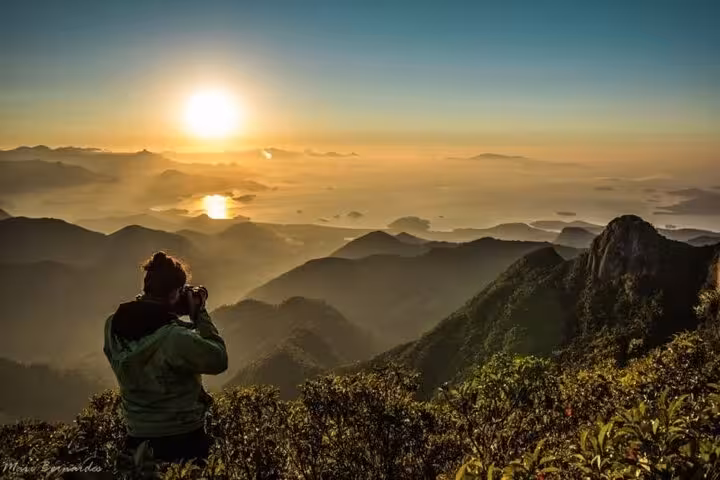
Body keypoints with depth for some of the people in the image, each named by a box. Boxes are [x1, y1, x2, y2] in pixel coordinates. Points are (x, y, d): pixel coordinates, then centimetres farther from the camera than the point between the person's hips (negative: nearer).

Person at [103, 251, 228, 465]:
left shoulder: (112, 326, -10)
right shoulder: (175, 338, -30)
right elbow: (218, 360, -17)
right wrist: (199, 314, -12)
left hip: (138, 438, 6)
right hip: (182, 441, -5)